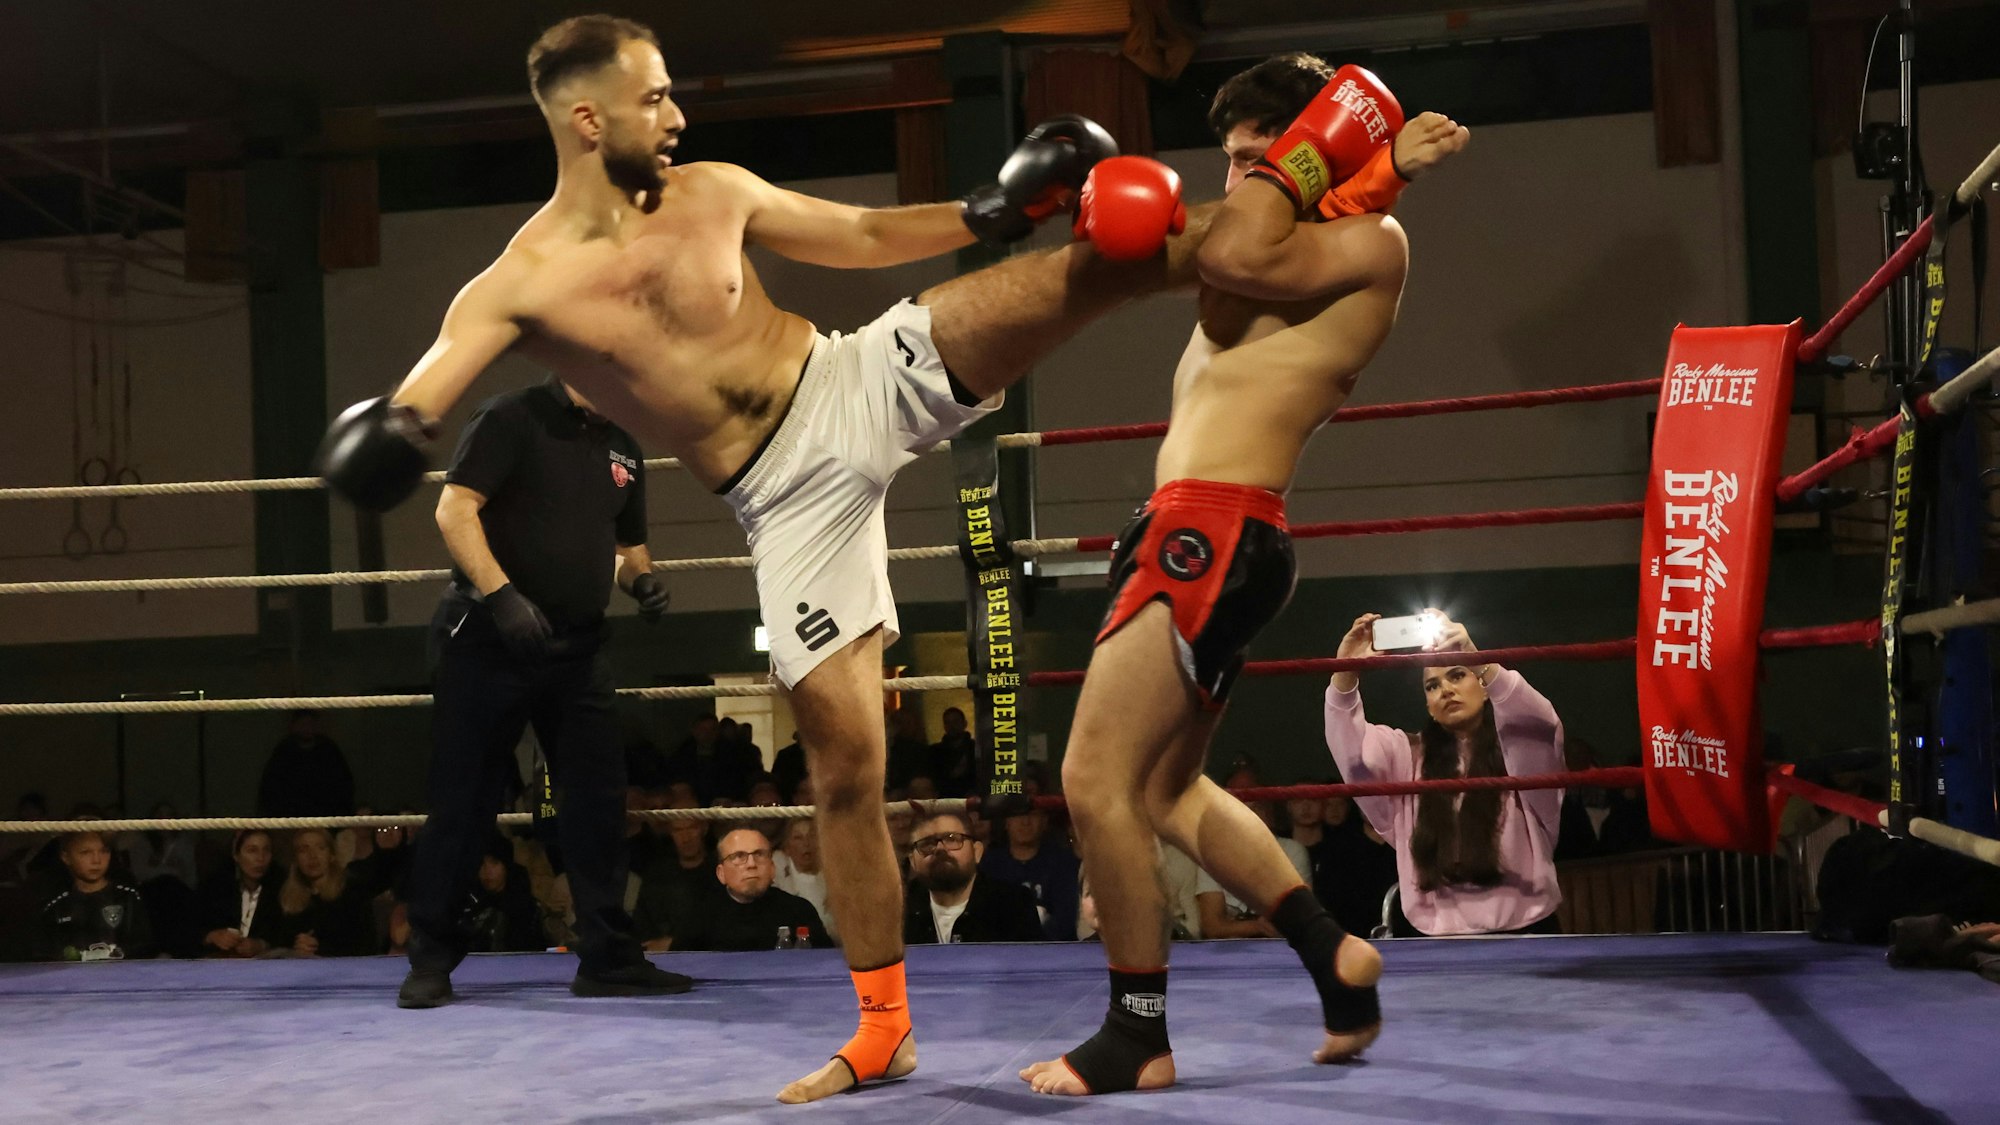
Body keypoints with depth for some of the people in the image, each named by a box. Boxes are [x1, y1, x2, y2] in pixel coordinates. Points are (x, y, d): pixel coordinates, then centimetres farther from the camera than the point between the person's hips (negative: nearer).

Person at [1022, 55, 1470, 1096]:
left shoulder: (1370, 242, -7)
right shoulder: (1288, 243, 22)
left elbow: (1233, 256, -21)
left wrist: (1307, 158, -6)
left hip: (1214, 537, -10)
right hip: (1191, 535, 10)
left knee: (1097, 779, -9)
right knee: (1167, 787, 19)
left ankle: (1137, 1036, 3)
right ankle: (1333, 953, 26)